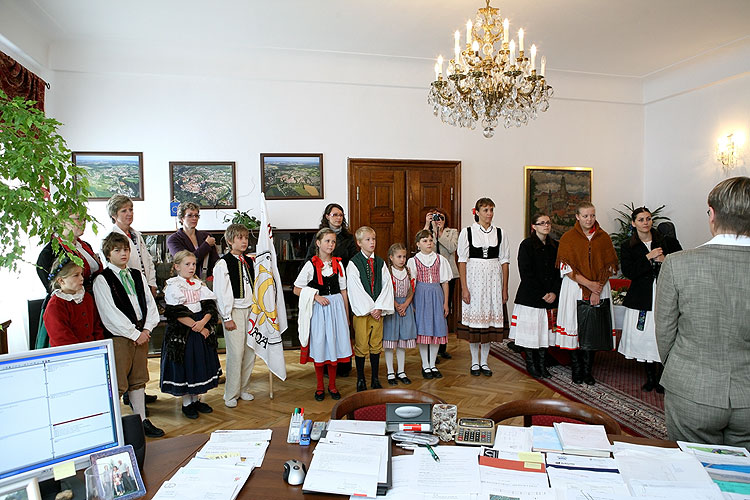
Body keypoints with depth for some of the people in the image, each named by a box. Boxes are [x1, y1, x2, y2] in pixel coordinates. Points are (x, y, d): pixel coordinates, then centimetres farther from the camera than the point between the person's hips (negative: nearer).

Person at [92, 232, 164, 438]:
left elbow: (150, 303, 10)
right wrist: (134, 334, -12)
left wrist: (146, 330, -3)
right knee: (117, 385, -1)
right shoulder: (102, 280, -6)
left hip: (141, 334, 6)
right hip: (118, 337, -5)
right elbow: (111, 313, -12)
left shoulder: (137, 275, 12)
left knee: (138, 380, 15)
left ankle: (142, 420, 24)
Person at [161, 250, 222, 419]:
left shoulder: (200, 285, 9)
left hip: (203, 331, 5)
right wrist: (197, 328, -16)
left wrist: (203, 322, -17)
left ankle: (196, 399, 26)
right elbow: (178, 313, -15)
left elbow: (210, 307, 1)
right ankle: (186, 403, 19)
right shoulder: (173, 286, -7)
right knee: (184, 365, 3)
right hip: (181, 333, -5)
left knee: (200, 365, 11)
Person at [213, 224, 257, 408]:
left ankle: (244, 389, 24)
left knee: (251, 351, 8)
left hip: (251, 310, 6)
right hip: (234, 311, -6)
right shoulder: (223, 263, -7)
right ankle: (231, 395, 9)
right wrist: (227, 317, -11)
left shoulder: (249, 261, 11)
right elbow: (221, 293, -9)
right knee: (236, 353, -6)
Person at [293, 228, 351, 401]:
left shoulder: (338, 264, 5)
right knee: (319, 346, 4)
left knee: (334, 344, 7)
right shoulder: (311, 264, -5)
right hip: (318, 309, -3)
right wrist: (315, 296, -13)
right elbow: (297, 289, -1)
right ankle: (320, 387, 21)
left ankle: (332, 385, 23)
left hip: (336, 307, 3)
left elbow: (343, 291, 9)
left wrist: (347, 315, 9)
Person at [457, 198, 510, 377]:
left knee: (490, 317, 6)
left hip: (493, 279, 3)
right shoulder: (467, 232, -2)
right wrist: (464, 288, -9)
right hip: (474, 278, -2)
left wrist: (505, 288, 4)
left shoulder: (499, 233, 6)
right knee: (474, 316, 1)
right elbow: (462, 261, -3)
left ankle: (484, 361, 20)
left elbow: (505, 261, 7)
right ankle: (475, 362, 17)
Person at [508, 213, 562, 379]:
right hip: (530, 297, -4)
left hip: (550, 297, 5)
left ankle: (542, 364, 19)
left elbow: (559, 272, 8)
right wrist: (541, 295, -13)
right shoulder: (527, 245, -5)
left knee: (546, 330, 7)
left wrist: (554, 292, -6)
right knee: (531, 331, 1)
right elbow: (526, 274, -11)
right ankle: (530, 364, 16)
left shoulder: (555, 246, 10)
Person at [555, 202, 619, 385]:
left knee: (594, 332, 4)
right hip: (575, 291, -2)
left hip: (599, 291, 2)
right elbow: (566, 267, -6)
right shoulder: (568, 237, -1)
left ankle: (588, 371, 16)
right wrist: (589, 284, -13)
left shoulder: (603, 237, 6)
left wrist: (598, 289, -8)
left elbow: (609, 266, 3)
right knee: (576, 329, 0)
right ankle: (577, 370, 12)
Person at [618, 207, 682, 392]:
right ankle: (651, 377, 20)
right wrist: (648, 257, -14)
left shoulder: (668, 242, 6)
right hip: (642, 298, 1)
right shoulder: (628, 247, 5)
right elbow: (628, 272, -7)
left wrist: (665, 260, -11)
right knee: (645, 337, 5)